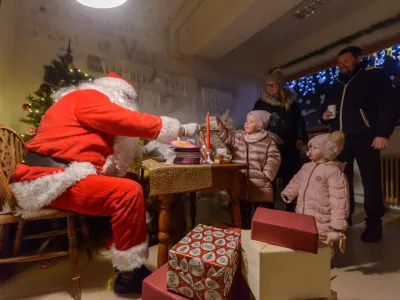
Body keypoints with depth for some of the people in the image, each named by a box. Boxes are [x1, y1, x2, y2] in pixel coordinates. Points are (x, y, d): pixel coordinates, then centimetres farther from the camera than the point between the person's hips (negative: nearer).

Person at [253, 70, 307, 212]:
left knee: (289, 178, 7)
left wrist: (300, 137, 2)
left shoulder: (290, 102, 10)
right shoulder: (261, 103, 5)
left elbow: (299, 120, 12)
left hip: (288, 145, 2)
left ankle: (290, 208, 21)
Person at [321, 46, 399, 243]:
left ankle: (373, 223, 9)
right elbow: (325, 106, 29)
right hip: (340, 138, 5)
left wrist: (383, 133, -17)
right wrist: (324, 115, 4)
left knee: (370, 180, -2)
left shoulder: (374, 75, 4)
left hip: (364, 137, -5)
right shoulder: (336, 85, 20)